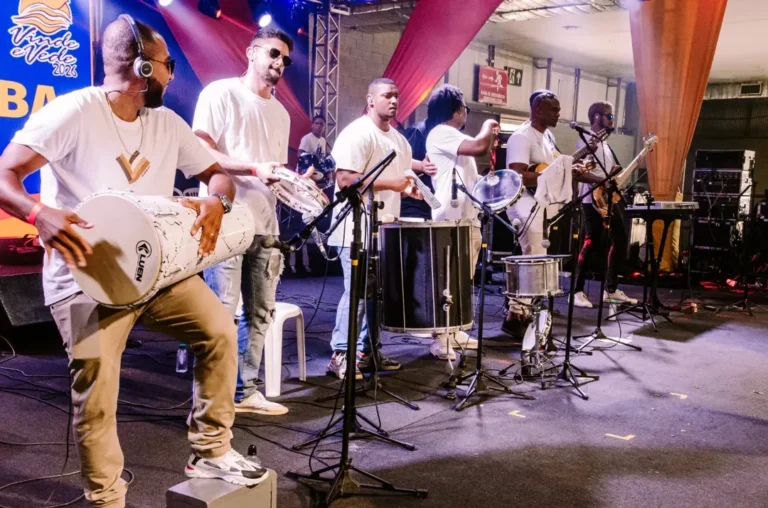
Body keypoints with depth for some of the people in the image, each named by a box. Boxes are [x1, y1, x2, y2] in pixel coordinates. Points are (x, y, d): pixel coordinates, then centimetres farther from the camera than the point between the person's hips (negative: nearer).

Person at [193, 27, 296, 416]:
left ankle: (246, 391, 19)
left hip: (265, 224, 7)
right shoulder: (221, 93, -1)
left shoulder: (280, 113, 20)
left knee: (260, 312, 9)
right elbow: (200, 153, -11)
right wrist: (254, 168, -20)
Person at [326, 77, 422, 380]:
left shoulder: (398, 139, 17)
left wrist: (411, 188, 5)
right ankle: (340, 355, 2)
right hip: (358, 231, -9)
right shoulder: (356, 134, -11)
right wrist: (389, 183, -23)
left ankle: (367, 351, 21)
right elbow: (344, 179, -20)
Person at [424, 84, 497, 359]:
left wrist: (489, 135, 20)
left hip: (468, 218, 10)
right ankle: (440, 339, -4)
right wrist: (488, 127, -4)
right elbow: (478, 147, -24)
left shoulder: (455, 136, 22)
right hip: (451, 220, -10)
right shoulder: (440, 133, -10)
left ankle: (454, 331, 21)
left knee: (463, 280, 13)